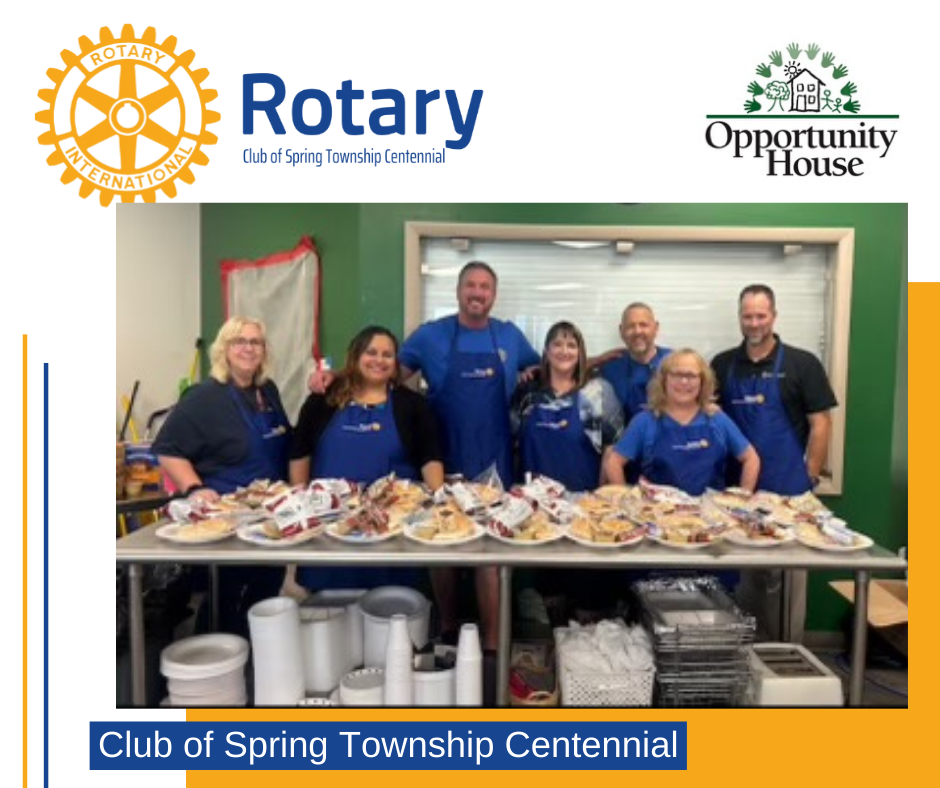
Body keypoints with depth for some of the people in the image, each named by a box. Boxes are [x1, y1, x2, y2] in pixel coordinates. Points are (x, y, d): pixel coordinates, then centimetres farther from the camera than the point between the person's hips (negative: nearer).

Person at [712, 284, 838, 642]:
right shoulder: (722, 365, 6)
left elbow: (820, 423, -3)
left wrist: (810, 478, -6)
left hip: (787, 489, -3)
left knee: (786, 571, 6)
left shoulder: (801, 364, -2)